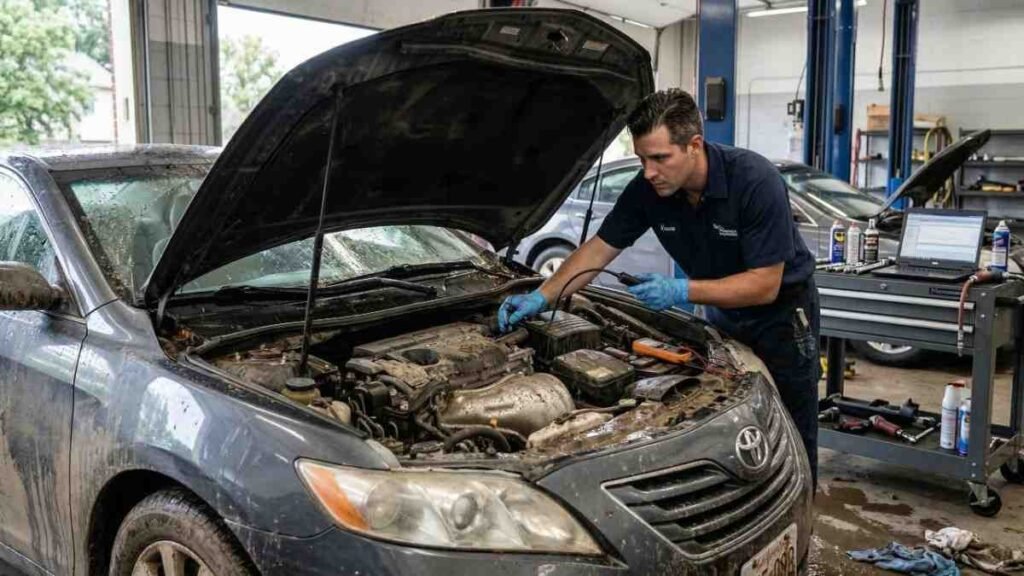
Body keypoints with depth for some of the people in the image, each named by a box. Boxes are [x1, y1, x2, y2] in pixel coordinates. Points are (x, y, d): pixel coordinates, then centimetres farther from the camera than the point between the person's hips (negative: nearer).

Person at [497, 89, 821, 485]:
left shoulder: (755, 180, -31)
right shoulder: (647, 189, -17)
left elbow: (765, 284, -29)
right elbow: (599, 248, -7)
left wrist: (682, 291, -36)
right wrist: (540, 297, -16)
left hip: (781, 309, -5)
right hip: (723, 311, 5)